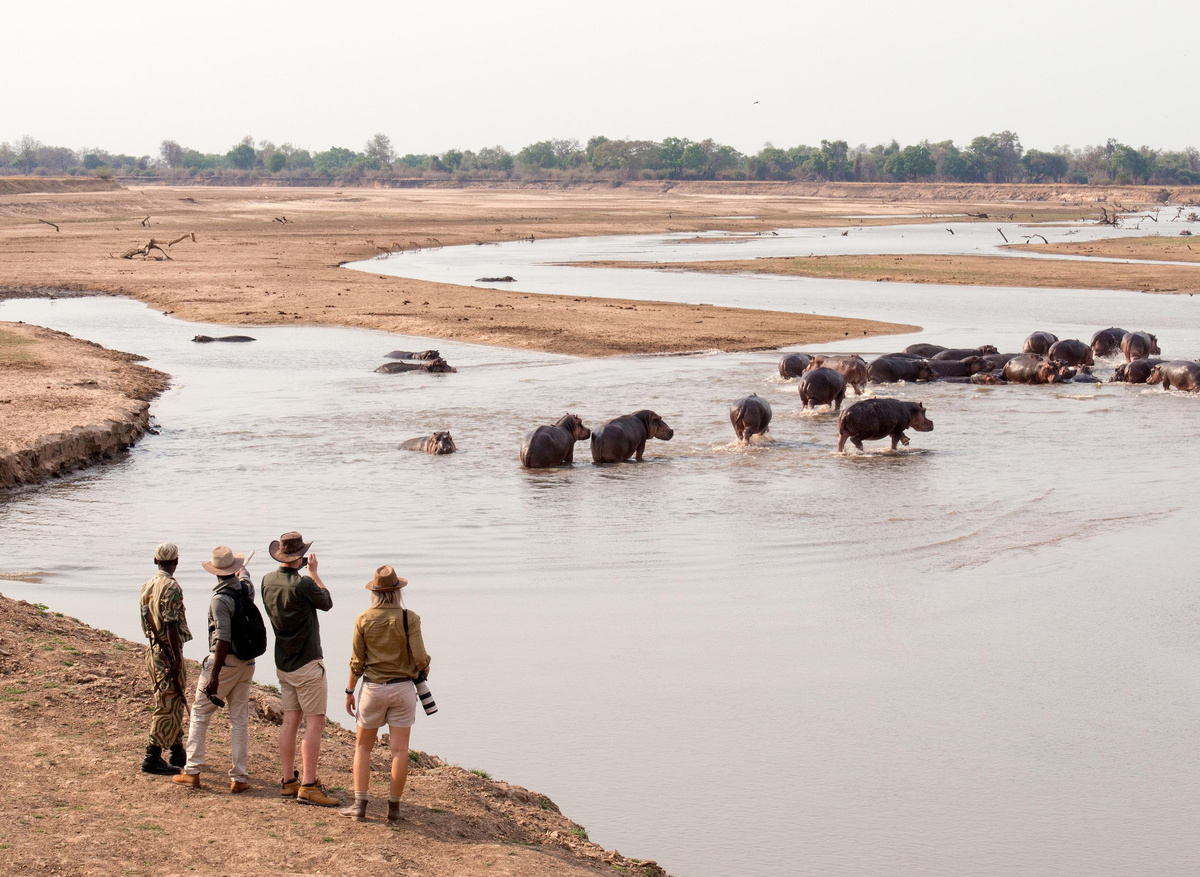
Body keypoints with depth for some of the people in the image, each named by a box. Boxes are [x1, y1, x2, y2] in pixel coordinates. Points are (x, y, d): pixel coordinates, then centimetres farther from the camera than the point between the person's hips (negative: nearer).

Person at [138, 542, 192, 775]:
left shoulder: (147, 586, 10)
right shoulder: (171, 587, -17)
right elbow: (171, 626, -21)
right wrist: (176, 659, -20)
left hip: (153, 649, 9)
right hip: (168, 653, -9)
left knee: (174, 703, 19)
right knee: (167, 706, -4)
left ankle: (178, 753, 27)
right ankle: (152, 759, -3)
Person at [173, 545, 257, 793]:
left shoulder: (221, 599, -18)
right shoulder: (247, 589, 3)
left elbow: (223, 639, -23)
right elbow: (244, 576, 31)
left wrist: (214, 676, -22)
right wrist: (243, 568, 55)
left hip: (224, 661, -6)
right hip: (247, 662, 6)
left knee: (200, 714, 6)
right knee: (240, 720, 8)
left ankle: (192, 772, 7)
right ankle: (239, 778, 7)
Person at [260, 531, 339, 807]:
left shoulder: (267, 581, 0)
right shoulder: (303, 584, -21)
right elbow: (327, 603, -2)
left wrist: (304, 573, 19)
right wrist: (314, 572, 8)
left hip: (283, 664, 7)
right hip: (308, 664, -7)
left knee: (290, 721, 12)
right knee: (315, 722, -4)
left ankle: (288, 781, 15)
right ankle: (308, 786, -8)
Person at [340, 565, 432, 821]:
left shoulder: (364, 620, -4)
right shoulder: (409, 619, -8)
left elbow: (356, 662, -1)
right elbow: (420, 658, -11)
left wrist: (349, 691, 10)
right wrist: (425, 669, 12)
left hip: (373, 688, 1)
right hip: (402, 688, -1)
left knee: (363, 746, 12)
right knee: (399, 749, 4)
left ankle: (360, 804, 6)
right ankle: (394, 807, 6)